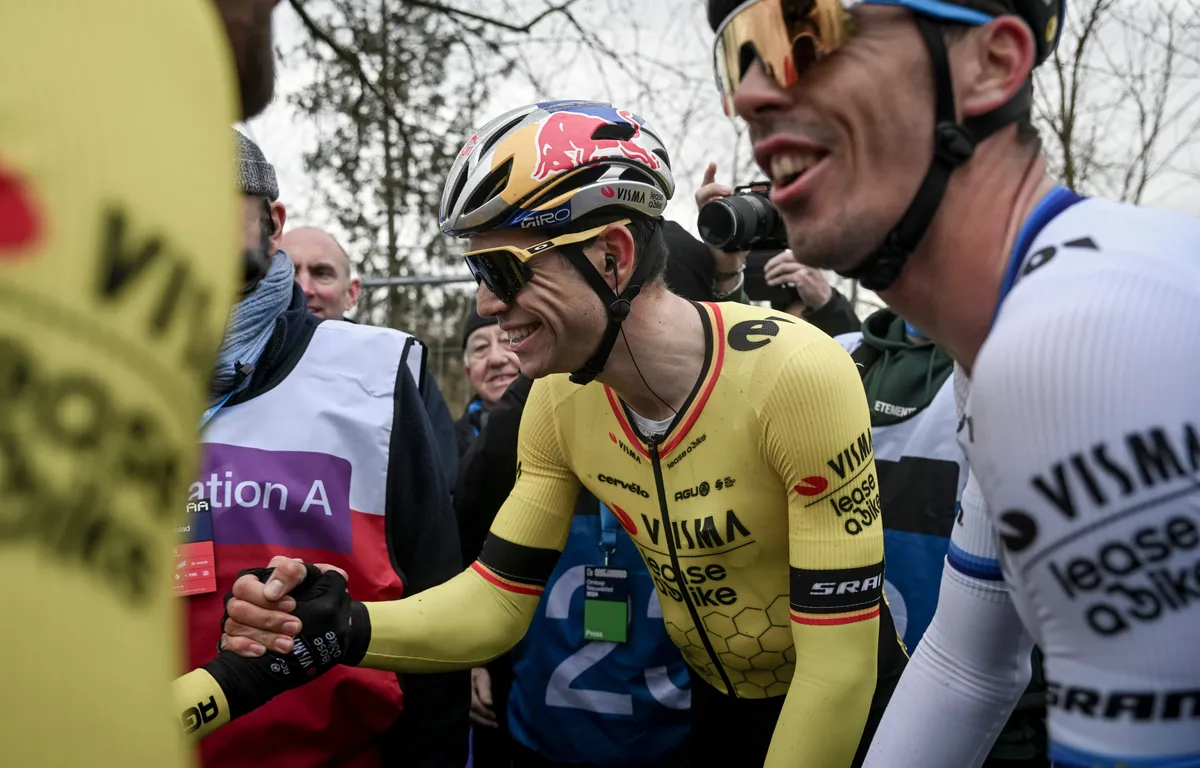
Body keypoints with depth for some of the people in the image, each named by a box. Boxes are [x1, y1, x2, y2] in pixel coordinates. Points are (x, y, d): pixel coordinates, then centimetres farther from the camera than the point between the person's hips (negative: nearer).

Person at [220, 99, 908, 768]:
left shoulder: (797, 375, -29)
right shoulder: (560, 401, -11)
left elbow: (838, 661, -25)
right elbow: (496, 601, -8)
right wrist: (342, 629, -24)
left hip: (842, 712, -4)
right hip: (717, 710, 5)